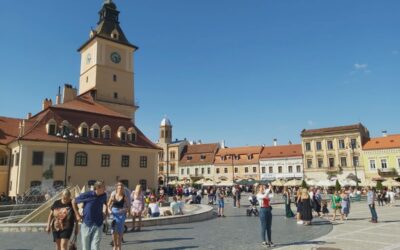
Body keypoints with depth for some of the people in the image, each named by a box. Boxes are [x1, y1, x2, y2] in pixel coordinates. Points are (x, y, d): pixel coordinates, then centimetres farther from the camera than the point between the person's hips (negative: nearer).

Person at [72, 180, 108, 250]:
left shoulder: (104, 195, -4)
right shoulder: (87, 195, -15)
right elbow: (74, 201, 0)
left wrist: (104, 212, 8)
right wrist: (77, 215, -1)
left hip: (98, 225, 1)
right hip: (86, 224, -1)